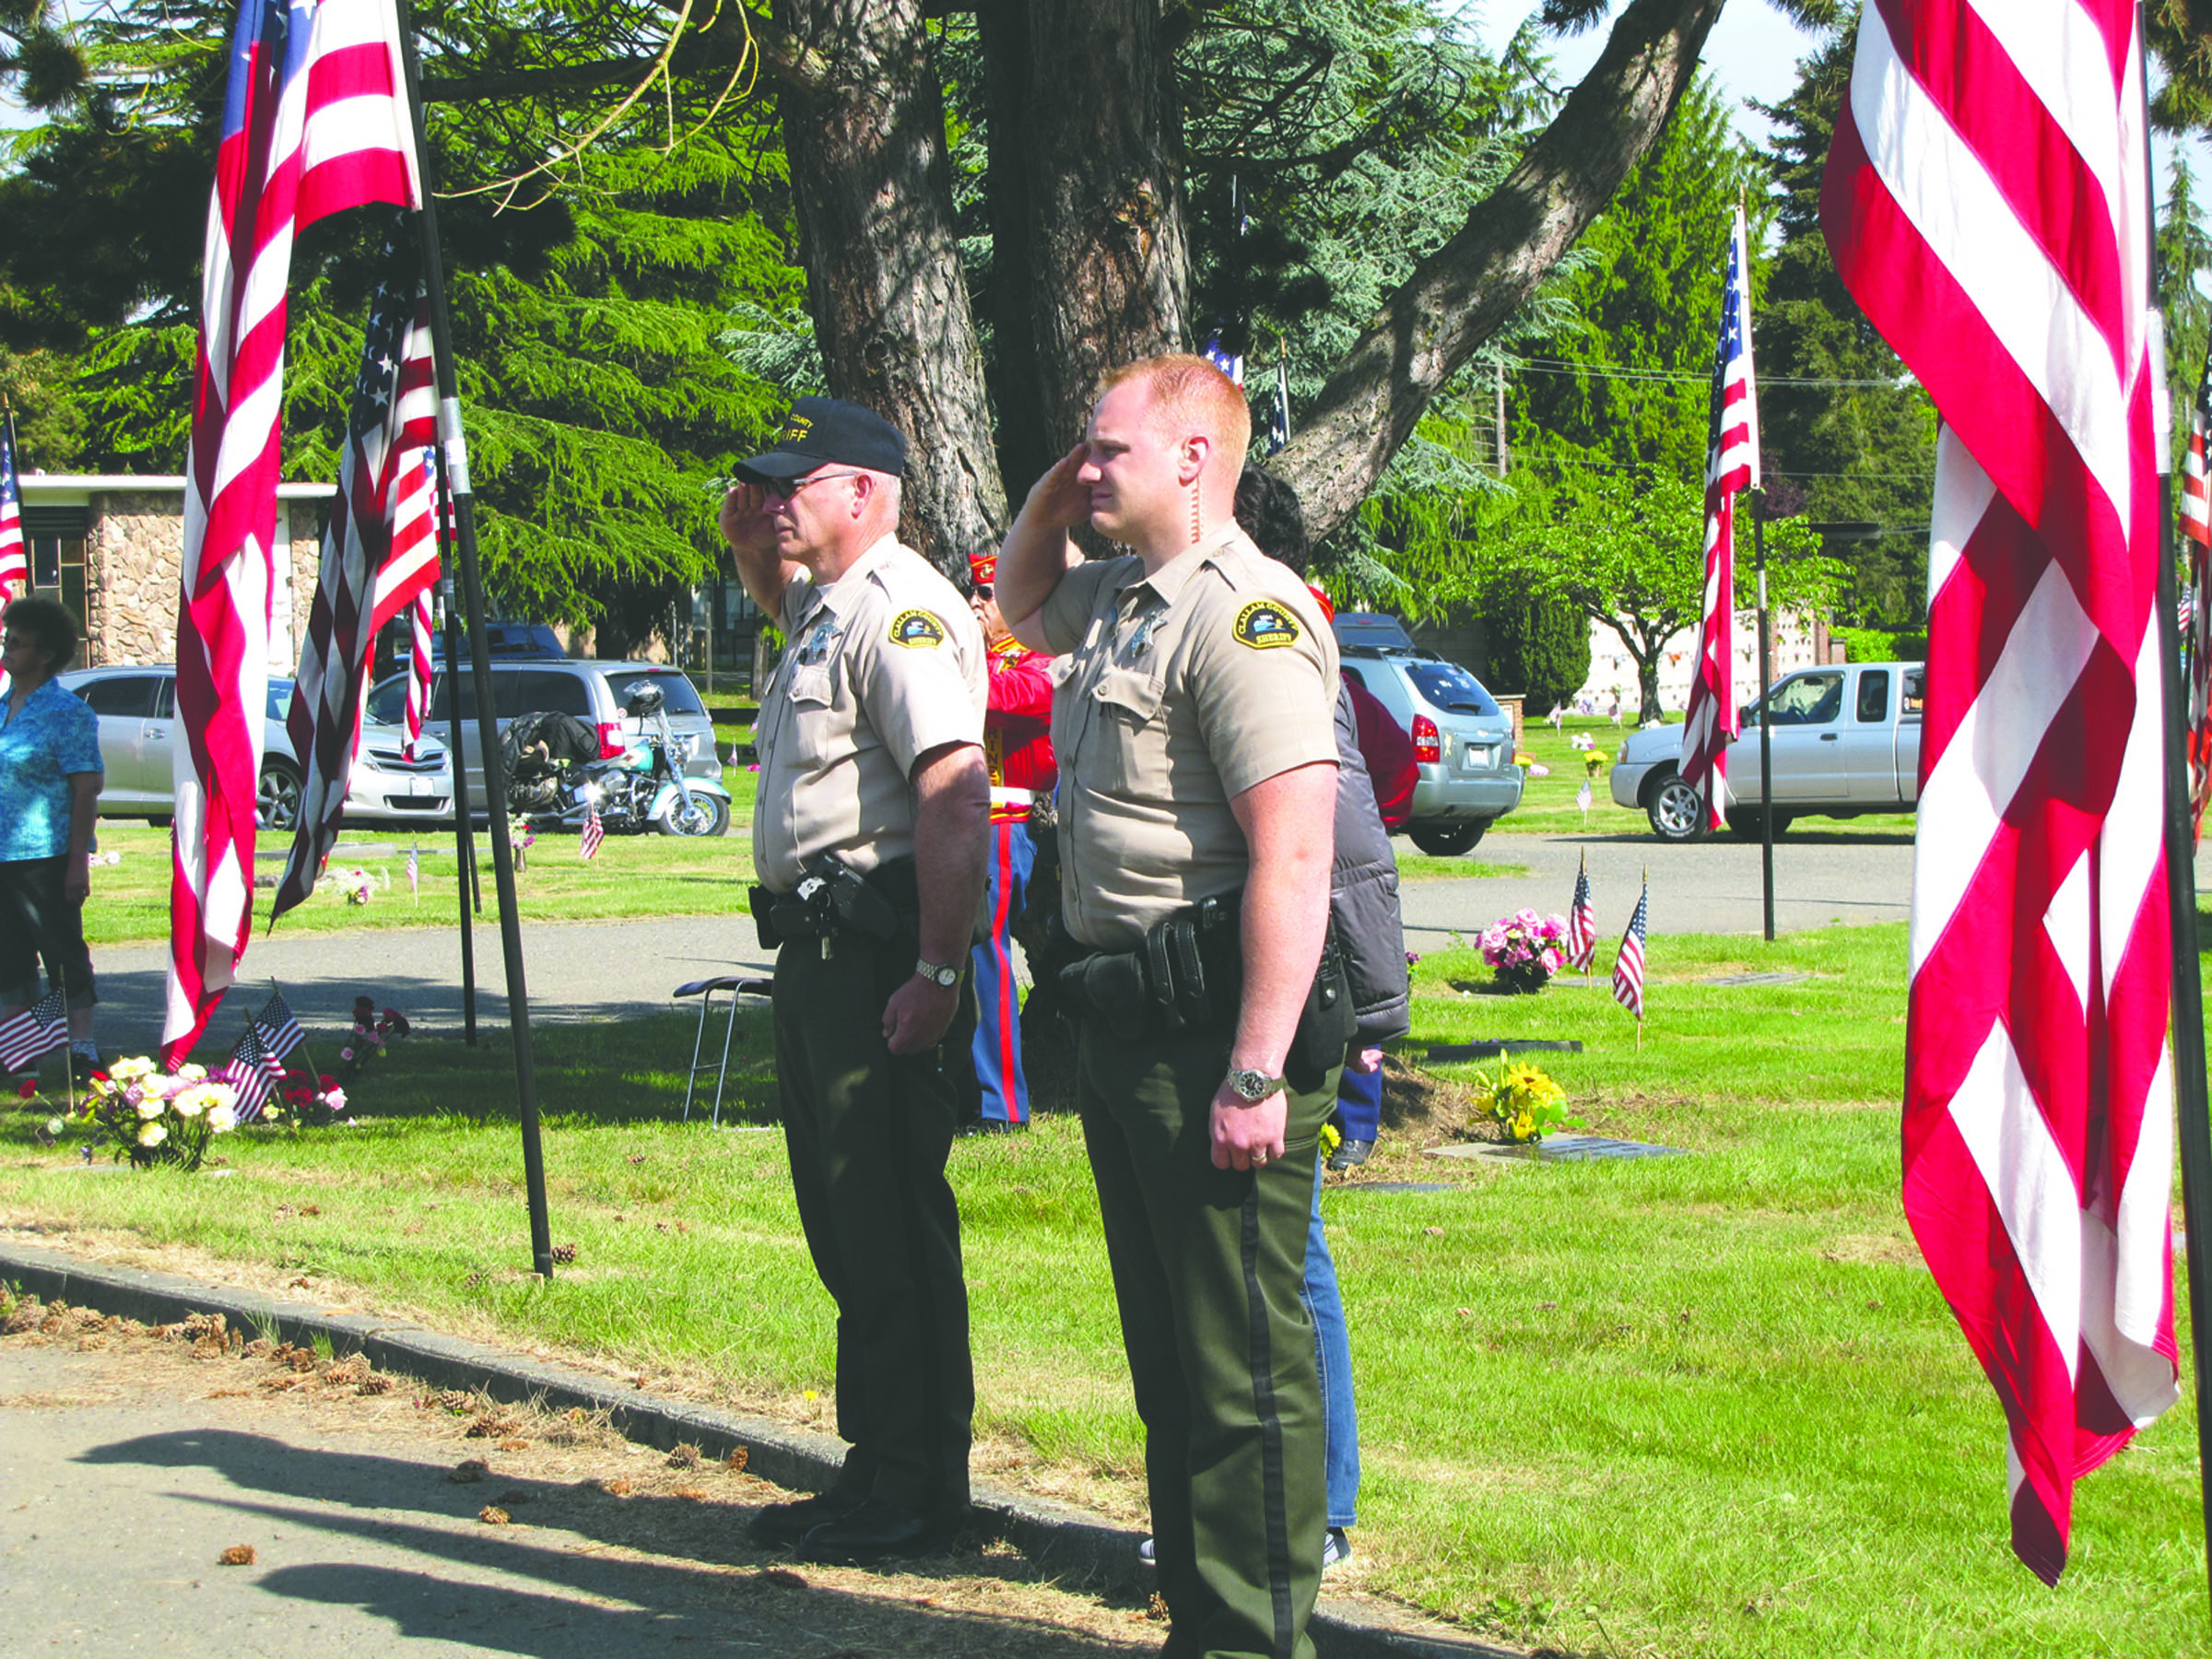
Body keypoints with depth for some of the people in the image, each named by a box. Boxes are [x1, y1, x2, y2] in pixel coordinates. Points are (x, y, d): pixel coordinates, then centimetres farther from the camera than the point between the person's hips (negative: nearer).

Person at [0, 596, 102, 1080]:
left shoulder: (66, 713, -8)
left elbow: (86, 790, -12)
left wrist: (79, 861, -17)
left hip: (45, 856, -7)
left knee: (63, 950, -3)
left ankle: (82, 1048, 3)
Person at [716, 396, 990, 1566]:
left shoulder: (899, 607, -15)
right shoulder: (820, 606, 17)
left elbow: (957, 799, -25)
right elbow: (778, 601, 45)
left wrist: (936, 974, -27)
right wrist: (749, 541, 22)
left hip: (881, 944, -11)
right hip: (815, 944, 11)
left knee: (894, 1226, -7)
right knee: (839, 1219, 15)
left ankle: (915, 1493, -2)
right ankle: (873, 1471, 23)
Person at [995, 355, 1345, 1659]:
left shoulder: (1242, 614, -16)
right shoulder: (1117, 601, 14)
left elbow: (1292, 862, -23)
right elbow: (1020, 602, 40)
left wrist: (1256, 1075, -26)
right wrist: (1054, 490, 18)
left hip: (1215, 1022, -10)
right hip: (1123, 1019, 10)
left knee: (1246, 1365, -5)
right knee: (1168, 1357, 16)